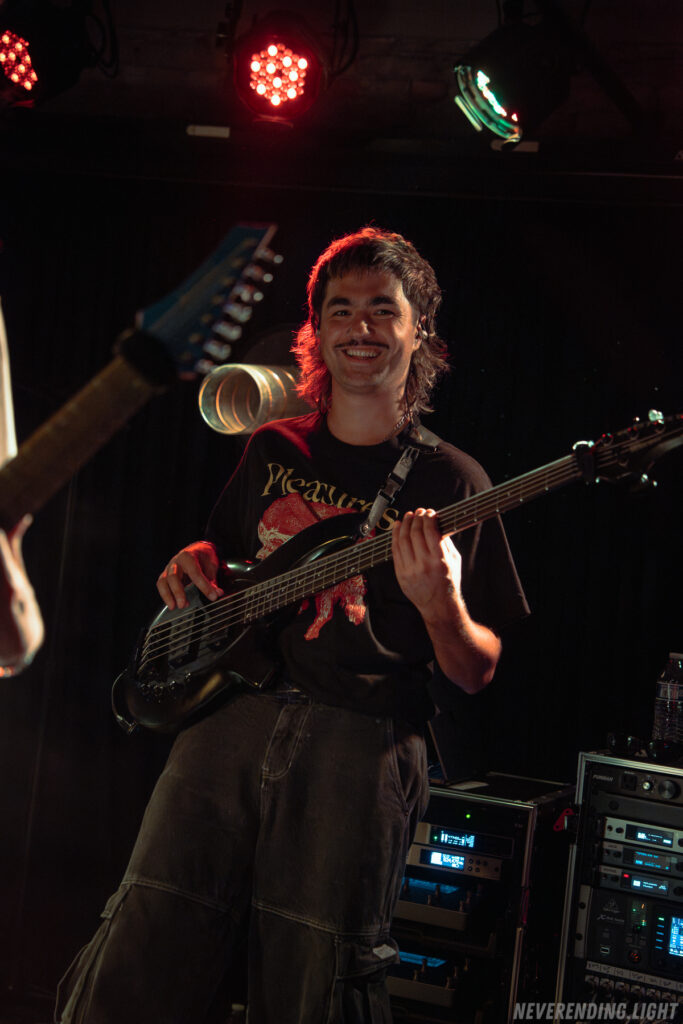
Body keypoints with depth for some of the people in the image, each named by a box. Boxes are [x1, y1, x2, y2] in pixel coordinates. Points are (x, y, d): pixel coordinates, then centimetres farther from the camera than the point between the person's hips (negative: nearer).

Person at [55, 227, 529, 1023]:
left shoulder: (448, 479, 3)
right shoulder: (273, 448, 16)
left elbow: (478, 675, 2)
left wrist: (438, 605, -19)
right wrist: (196, 562, 8)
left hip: (360, 742, -3)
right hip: (231, 711, 4)